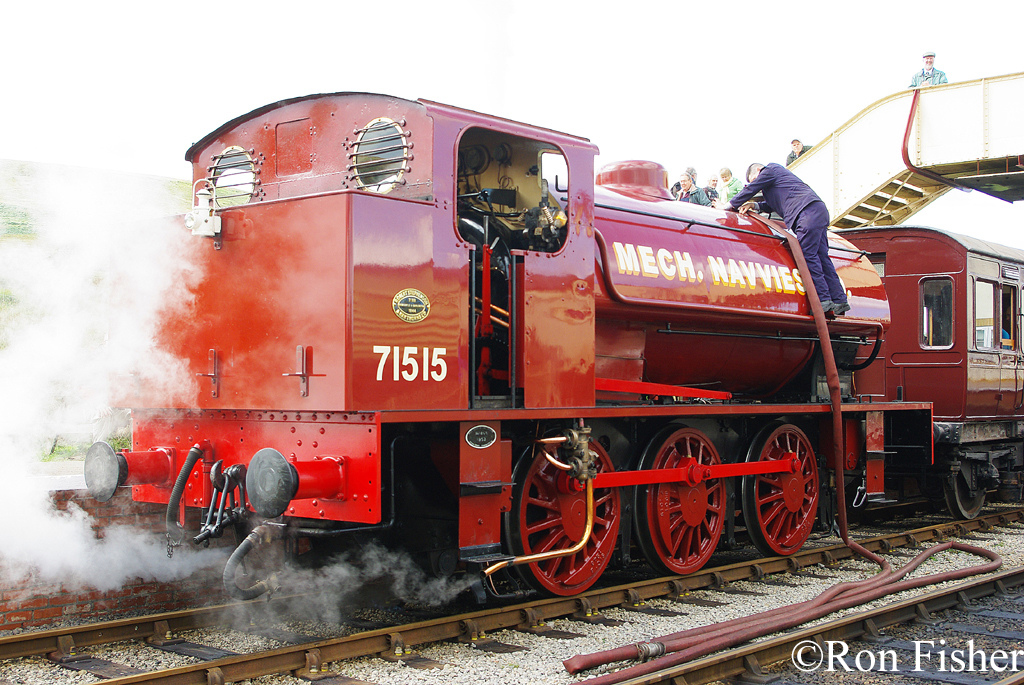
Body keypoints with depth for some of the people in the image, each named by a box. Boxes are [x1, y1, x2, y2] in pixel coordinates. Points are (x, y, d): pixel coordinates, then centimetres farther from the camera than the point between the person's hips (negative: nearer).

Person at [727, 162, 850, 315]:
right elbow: (775, 204, 32)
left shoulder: (769, 170, 7)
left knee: (807, 255, -14)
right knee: (821, 257, 5)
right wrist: (756, 206, 18)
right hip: (820, 211, 10)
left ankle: (823, 300, -19)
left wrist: (731, 205, 18)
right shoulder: (779, 172, 35)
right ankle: (839, 301, 2)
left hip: (808, 211, -10)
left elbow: (750, 189, 7)